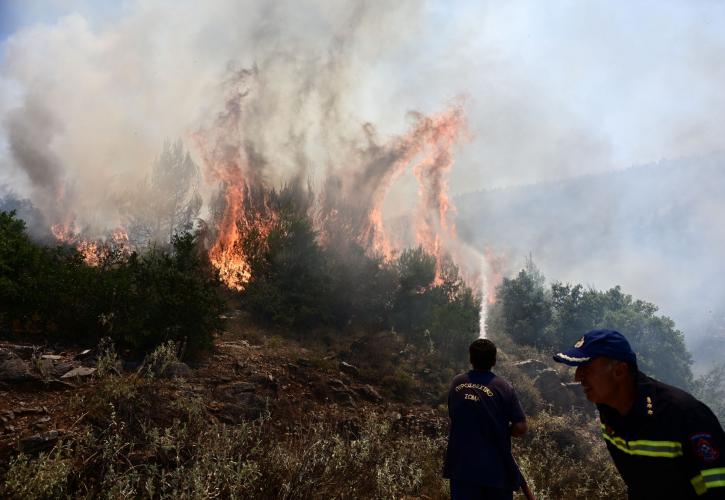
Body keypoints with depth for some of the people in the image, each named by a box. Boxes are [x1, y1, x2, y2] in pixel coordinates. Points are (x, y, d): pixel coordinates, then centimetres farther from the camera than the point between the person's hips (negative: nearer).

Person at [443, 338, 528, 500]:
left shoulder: (456, 383, -2)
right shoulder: (504, 388, -12)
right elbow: (521, 428, -12)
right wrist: (502, 430, 6)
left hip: (462, 465, 2)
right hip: (495, 467, -2)